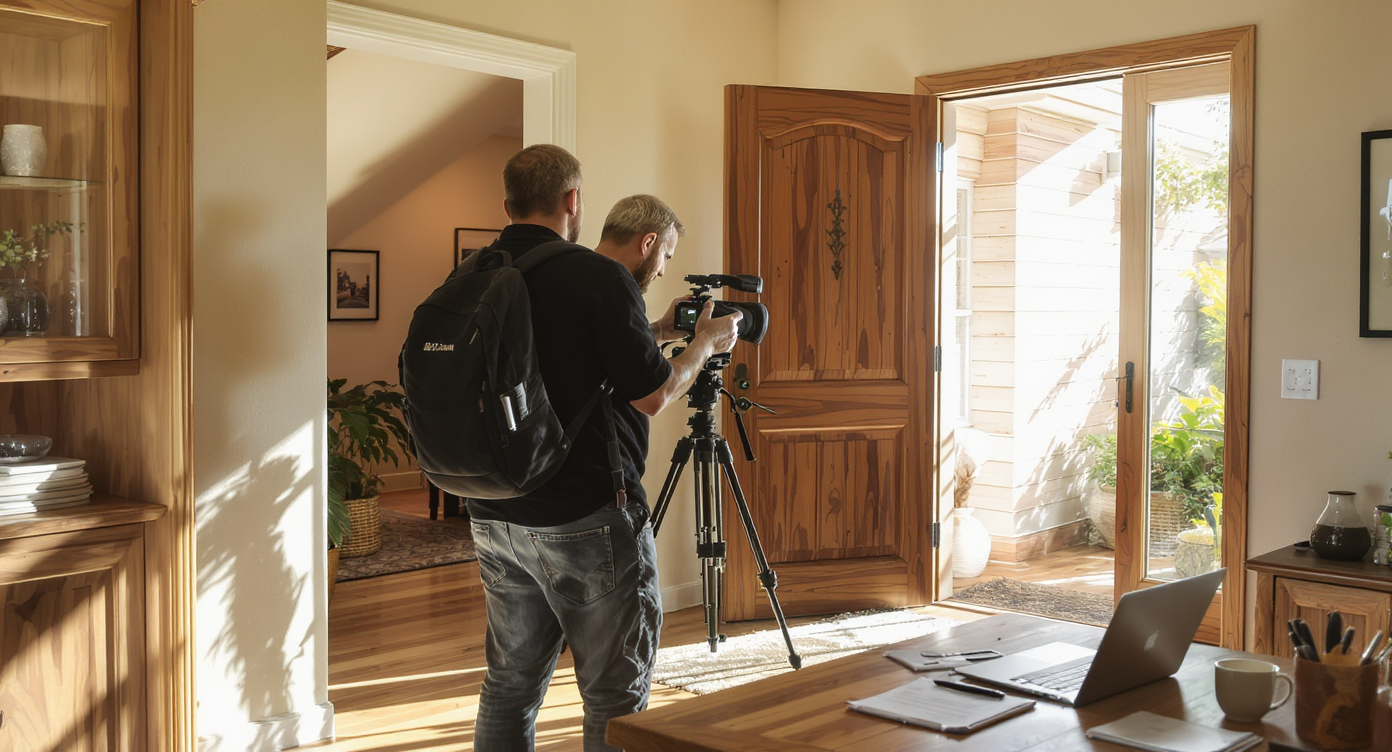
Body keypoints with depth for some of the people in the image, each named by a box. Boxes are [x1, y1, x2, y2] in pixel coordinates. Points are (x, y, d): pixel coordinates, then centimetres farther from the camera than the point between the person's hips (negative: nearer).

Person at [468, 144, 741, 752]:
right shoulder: (600, 278, -14)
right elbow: (652, 395, -9)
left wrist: (657, 331, 25)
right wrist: (705, 344, 8)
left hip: (494, 518, 7)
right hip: (586, 520, -7)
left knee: (510, 684, 16)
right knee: (615, 697, 4)